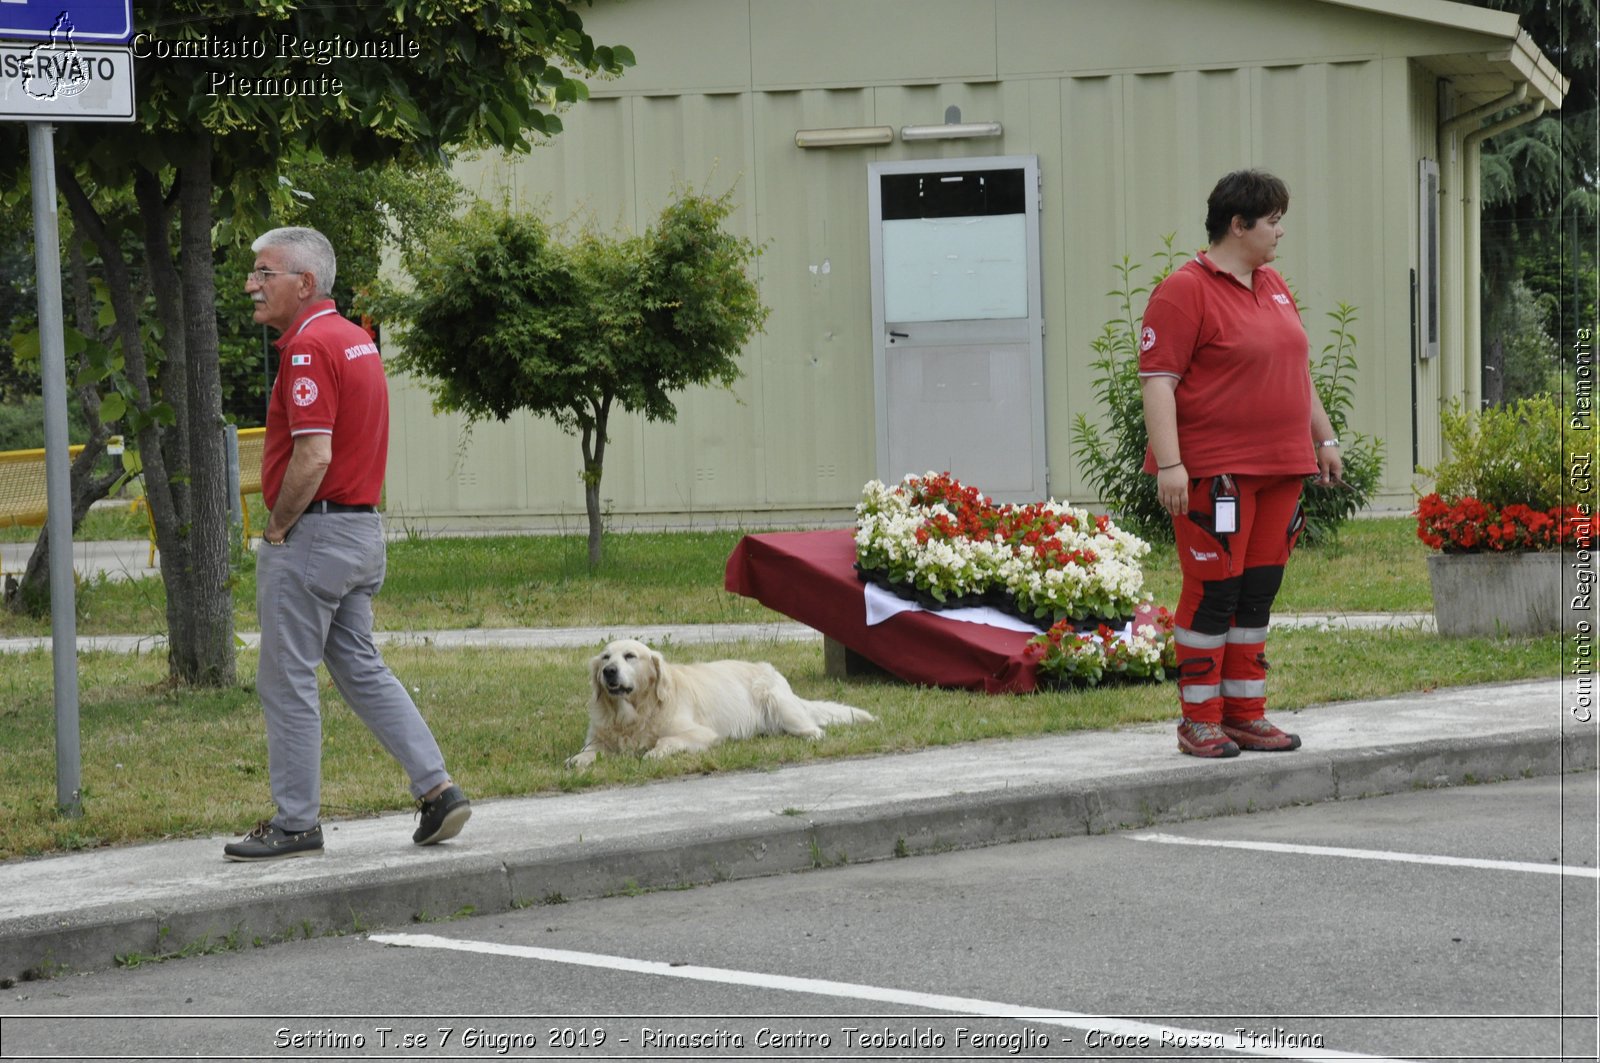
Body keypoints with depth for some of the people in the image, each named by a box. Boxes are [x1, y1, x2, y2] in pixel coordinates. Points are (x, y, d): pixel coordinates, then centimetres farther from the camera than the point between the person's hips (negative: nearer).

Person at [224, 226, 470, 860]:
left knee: (287, 682, -1)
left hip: (313, 531, -10)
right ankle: (437, 790, 9)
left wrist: (276, 529, -13)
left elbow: (313, 457, -25)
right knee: (361, 668, 15)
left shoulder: (308, 346, -18)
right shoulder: (356, 339, 14)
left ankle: (296, 824, 4)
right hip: (363, 529, 10)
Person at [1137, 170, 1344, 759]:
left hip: (1279, 467, 8)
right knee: (1213, 592, -5)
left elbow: (1296, 371, 26)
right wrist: (1169, 464, -22)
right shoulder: (1184, 291, -10)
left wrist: (1324, 437, 24)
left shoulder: (1273, 286, 16)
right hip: (1214, 472, -8)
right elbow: (1158, 383, -15)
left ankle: (1245, 714, 16)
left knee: (1257, 594, 9)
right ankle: (1199, 721, 2)